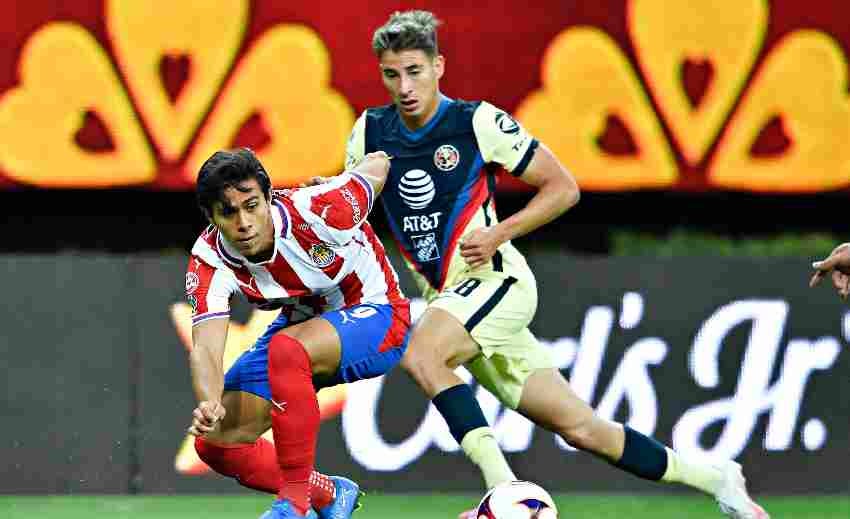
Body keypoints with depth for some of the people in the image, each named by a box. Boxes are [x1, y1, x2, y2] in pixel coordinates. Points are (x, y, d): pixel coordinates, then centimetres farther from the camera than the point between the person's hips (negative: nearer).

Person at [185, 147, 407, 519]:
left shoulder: (317, 210, -30)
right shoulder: (210, 261, -20)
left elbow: (378, 164, -11)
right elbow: (204, 348, -31)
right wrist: (209, 405, -52)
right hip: (303, 323, 6)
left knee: (286, 348, -38)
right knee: (216, 442, -4)